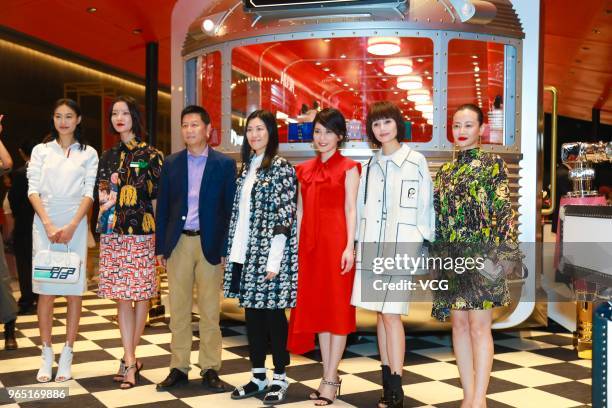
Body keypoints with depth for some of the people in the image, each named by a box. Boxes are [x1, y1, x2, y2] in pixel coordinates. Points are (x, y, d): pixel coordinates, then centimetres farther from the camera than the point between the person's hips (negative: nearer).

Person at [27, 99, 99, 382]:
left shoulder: (88, 153, 8)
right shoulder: (41, 150, 10)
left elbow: (89, 193, 0)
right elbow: (33, 190, 3)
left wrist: (72, 226, -12)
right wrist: (48, 225, -10)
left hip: (75, 225, 0)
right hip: (44, 224, 1)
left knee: (74, 290, -1)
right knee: (45, 290, 0)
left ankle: (67, 355, 7)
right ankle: (46, 355, 8)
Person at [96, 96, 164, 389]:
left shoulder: (150, 155, 1)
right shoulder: (108, 156, 13)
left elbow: (157, 197, -1)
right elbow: (102, 195, 17)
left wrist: (160, 233, -3)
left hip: (141, 232, -4)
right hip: (112, 233, 4)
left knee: (140, 294, 3)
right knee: (121, 295, 1)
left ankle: (129, 358, 17)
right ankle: (130, 360, 5)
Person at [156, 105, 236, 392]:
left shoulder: (224, 164, 1)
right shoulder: (171, 163, 8)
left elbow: (230, 208, -1)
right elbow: (162, 206, 8)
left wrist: (226, 248, -6)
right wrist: (160, 246, 4)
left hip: (210, 244, -2)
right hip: (178, 242, 2)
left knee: (210, 310, 4)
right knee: (178, 309, 8)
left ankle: (210, 369, 15)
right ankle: (178, 368, 19)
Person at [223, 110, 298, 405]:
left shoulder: (281, 167, -8)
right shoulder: (247, 167, 14)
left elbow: (284, 217, -14)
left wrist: (274, 261, -18)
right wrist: (232, 251, 10)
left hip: (268, 253, -7)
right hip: (245, 253, 7)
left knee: (272, 312, 1)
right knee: (252, 312, 11)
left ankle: (279, 378, 14)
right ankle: (258, 376, 22)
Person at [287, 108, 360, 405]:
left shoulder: (348, 168, 0)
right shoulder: (305, 169, 14)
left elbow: (351, 209, -6)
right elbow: (300, 210, 14)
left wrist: (349, 247, -14)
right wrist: (295, 245, 10)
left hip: (336, 241, -5)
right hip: (310, 243, 6)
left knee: (336, 308, 0)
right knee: (316, 307, 8)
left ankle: (330, 380, 7)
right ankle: (330, 375, 19)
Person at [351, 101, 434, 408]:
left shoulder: (416, 161, -1)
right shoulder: (370, 165, 12)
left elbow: (425, 207, -1)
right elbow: (361, 208, 13)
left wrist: (424, 246, -4)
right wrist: (357, 244, 9)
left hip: (401, 246, -5)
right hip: (371, 245, 5)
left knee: (391, 313, -9)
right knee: (380, 313, 8)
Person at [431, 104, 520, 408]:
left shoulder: (493, 164, 0)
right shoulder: (445, 172, 14)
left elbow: (504, 211, -5)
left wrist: (505, 253, -12)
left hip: (480, 254, -5)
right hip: (452, 257, 5)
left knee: (479, 324, -6)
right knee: (459, 323, 7)